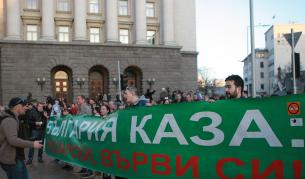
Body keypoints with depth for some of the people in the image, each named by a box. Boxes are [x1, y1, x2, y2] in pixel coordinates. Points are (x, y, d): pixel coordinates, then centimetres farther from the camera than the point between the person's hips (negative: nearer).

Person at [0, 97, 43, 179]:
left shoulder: (11, 118, 13)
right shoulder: (9, 120, -23)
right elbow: (13, 140, -32)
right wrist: (32, 144, -28)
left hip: (13, 157, 11)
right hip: (11, 159, -11)